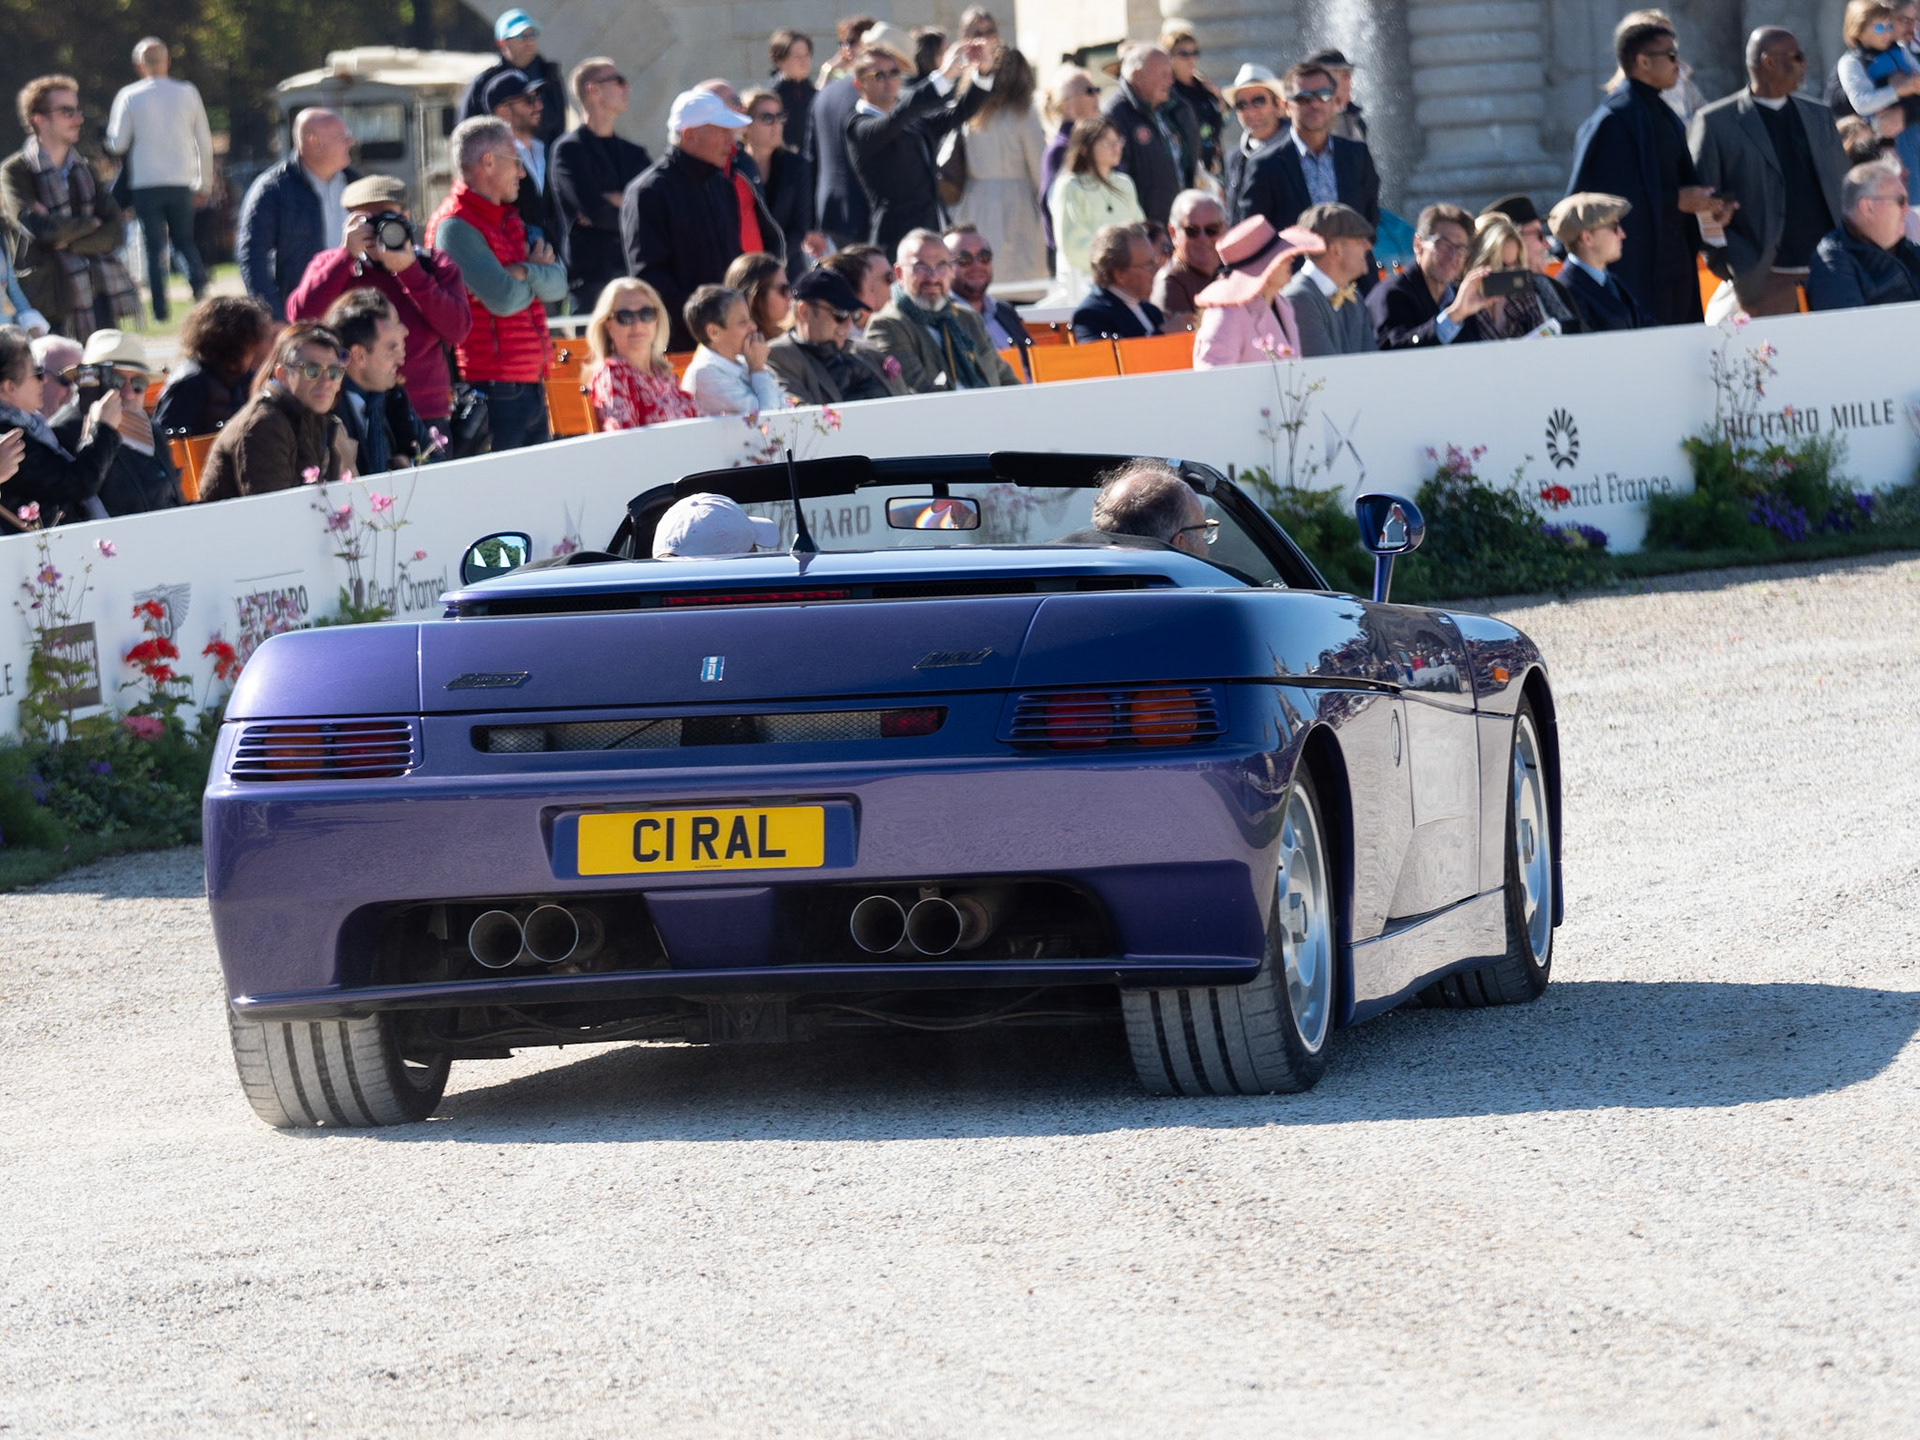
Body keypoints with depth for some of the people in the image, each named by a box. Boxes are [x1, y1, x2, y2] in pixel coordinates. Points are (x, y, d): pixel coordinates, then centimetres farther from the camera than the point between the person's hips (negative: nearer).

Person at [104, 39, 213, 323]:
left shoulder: (130, 97, -2)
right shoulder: (187, 94, 3)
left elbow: (118, 144, -3)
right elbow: (205, 143, 7)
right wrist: (205, 185, 16)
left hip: (146, 184, -2)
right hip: (181, 182, 2)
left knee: (154, 248, 5)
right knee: (185, 241, 14)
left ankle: (160, 309, -1)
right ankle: (199, 282, -13)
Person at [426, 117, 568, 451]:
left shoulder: (509, 219, 17)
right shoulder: (456, 226, -12)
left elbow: (558, 284, 5)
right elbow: (505, 299, -19)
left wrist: (524, 272, -15)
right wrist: (536, 272, 2)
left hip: (532, 385, 9)